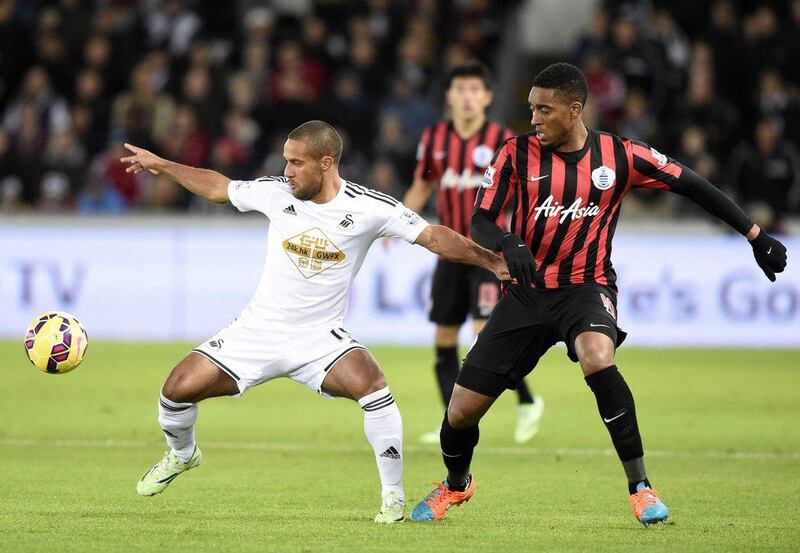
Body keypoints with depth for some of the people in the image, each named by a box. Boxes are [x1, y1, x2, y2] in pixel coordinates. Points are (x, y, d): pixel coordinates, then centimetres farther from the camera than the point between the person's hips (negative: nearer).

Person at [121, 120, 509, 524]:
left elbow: (433, 237, -9)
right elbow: (219, 188, 11)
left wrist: (491, 262, -17)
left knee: (370, 384, -31)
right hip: (258, 331, 3)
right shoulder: (276, 192, -5)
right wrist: (161, 165, 15)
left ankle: (393, 496, -15)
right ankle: (181, 455, 29)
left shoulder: (369, 208, -12)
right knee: (179, 387, -7)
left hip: (320, 338, -3)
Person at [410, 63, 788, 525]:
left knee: (597, 360, -37)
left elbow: (691, 184, 2)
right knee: (462, 410, 0)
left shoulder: (619, 157, -8)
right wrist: (508, 244, -31)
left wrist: (757, 237, 2)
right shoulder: (518, 153, -6)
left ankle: (640, 486, -24)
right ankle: (456, 485, 36)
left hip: (586, 288, -2)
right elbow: (480, 222, -6)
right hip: (527, 292, 2)